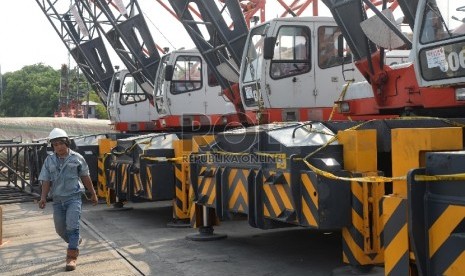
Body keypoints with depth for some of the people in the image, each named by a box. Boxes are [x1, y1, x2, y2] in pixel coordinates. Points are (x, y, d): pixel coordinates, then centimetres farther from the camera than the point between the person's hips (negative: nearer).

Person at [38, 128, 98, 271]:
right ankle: (76, 241, 41)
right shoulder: (49, 160, 3)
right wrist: (43, 197, -12)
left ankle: (71, 257, -7)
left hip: (73, 197, -4)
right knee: (60, 229, 12)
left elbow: (85, 177, 6)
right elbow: (46, 181, 1)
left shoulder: (77, 158, -2)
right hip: (57, 200, 4)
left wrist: (93, 194, 12)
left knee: (72, 227, -12)